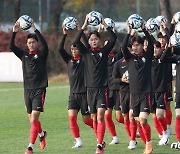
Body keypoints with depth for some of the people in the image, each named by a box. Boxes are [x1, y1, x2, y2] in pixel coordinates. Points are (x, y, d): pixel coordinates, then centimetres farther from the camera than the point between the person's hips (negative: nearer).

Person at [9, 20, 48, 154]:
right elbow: (11, 47, 0)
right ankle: (42, 134, 41)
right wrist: (14, 32, -12)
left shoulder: (42, 55, -1)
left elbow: (45, 45, -21)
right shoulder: (24, 55, 10)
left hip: (39, 90, -5)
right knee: (32, 119, 12)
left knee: (34, 119, -13)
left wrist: (35, 29, -25)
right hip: (28, 90, 5)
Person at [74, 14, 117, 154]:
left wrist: (104, 24, -10)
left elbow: (114, 38, -8)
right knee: (94, 118, 9)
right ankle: (101, 141, 23)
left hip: (102, 88, -3)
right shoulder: (87, 52, 7)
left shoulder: (104, 51, 3)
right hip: (91, 88, 3)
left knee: (100, 116, -14)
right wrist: (85, 25, -10)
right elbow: (76, 41, -7)